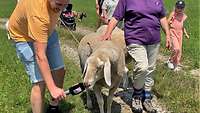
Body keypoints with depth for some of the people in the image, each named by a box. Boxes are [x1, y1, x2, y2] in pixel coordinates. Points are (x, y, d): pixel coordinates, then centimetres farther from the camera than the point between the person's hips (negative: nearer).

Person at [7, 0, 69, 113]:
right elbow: (40, 56, -40)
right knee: (40, 82, -14)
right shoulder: (38, 13, -43)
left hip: (46, 29, 7)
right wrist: (52, 88, -40)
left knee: (60, 70, 9)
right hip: (24, 35, -7)